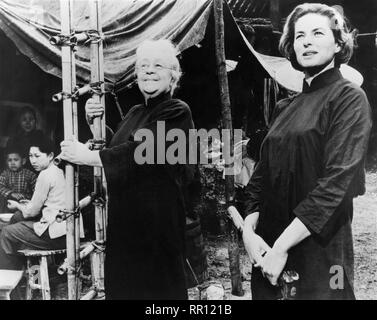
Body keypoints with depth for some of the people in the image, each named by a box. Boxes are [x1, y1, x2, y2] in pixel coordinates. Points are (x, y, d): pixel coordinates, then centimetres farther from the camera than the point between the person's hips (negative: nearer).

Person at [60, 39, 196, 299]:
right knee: (122, 283, 12)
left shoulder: (177, 112, -8)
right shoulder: (135, 113, 14)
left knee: (156, 286, 4)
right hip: (124, 217, 7)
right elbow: (112, 148, 18)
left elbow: (143, 150, -21)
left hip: (158, 217, -7)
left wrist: (88, 156, -19)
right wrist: (95, 121, 3)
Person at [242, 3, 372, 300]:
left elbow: (338, 180, -17)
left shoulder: (349, 98, -6)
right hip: (268, 248, 5)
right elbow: (261, 175, 9)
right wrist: (250, 230, -7)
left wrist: (282, 246, -19)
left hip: (319, 250, -5)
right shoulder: (286, 108, 10)